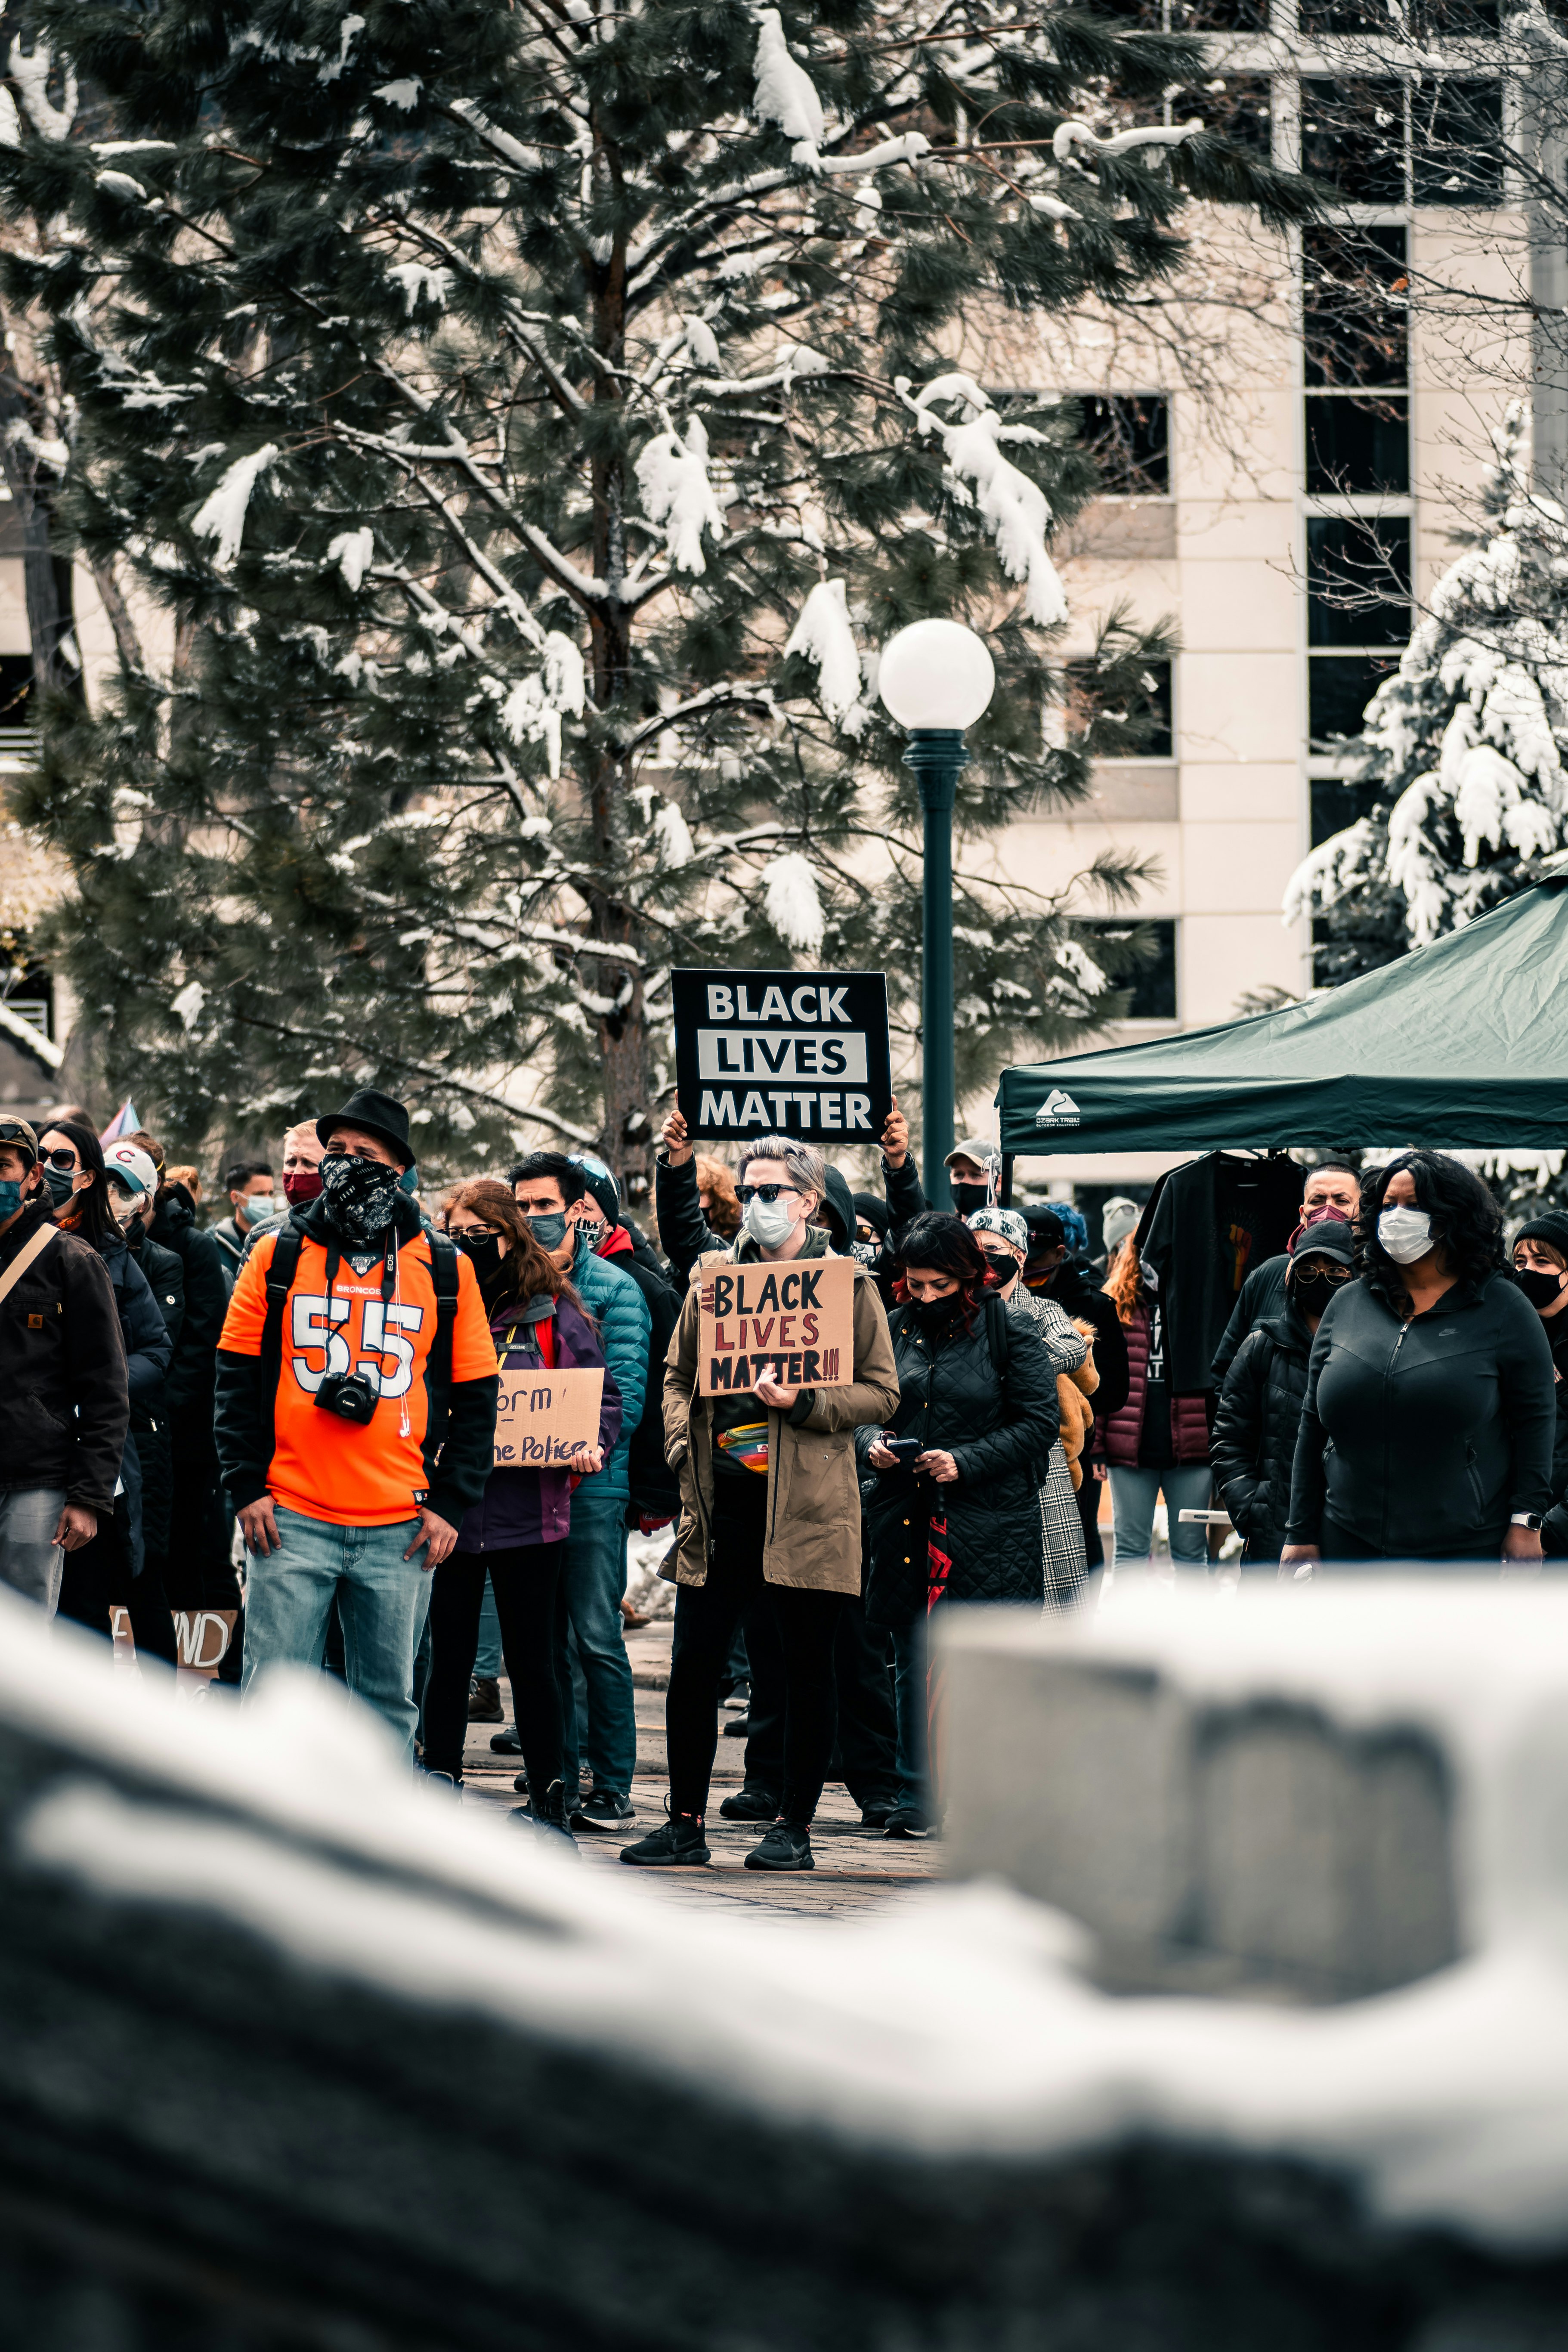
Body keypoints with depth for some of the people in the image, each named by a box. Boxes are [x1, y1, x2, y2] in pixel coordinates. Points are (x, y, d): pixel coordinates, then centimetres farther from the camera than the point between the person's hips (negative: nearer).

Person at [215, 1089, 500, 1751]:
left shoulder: (446, 1273, 7)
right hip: (291, 1521, -1)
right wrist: (248, 1487, -3)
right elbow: (237, 1380, 6)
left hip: (402, 1532, 1)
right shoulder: (278, 1257, 6)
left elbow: (475, 1399, 9)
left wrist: (450, 1504, 1)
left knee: (388, 1704, 6)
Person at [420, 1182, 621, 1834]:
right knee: (449, 1656, 6)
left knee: (531, 1660, 4)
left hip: (527, 1507, -1)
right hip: (445, 1505, 2)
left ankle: (548, 1801, 12)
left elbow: (602, 1394, 6)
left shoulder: (553, 1312, 3)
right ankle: (440, 1790, 15)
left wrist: (592, 1446, -12)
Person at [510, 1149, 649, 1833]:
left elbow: (627, 1391, -7)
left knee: (597, 1637, -6)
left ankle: (612, 1784, 0)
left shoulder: (613, 1289, -1)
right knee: (542, 1640, 8)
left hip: (591, 1484, -5)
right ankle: (556, 1782, 14)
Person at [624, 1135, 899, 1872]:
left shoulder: (848, 1284, 1)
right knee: (693, 1662, 2)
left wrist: (804, 1403, -16)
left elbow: (881, 1392, -2)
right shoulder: (715, 1275, 14)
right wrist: (683, 1442, 2)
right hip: (720, 1499, 4)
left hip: (807, 1504, -4)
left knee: (807, 1666, 2)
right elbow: (678, 1374, 19)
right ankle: (686, 1823, 11)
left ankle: (794, 1827, 9)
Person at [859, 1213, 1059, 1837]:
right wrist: (871, 1444, -8)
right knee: (913, 1664, 7)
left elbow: (1040, 1422, -5)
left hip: (991, 1525, -4)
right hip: (908, 1521, 4)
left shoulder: (1011, 1334, -3)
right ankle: (915, 1800, 15)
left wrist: (966, 1461, -14)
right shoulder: (893, 1330, 8)